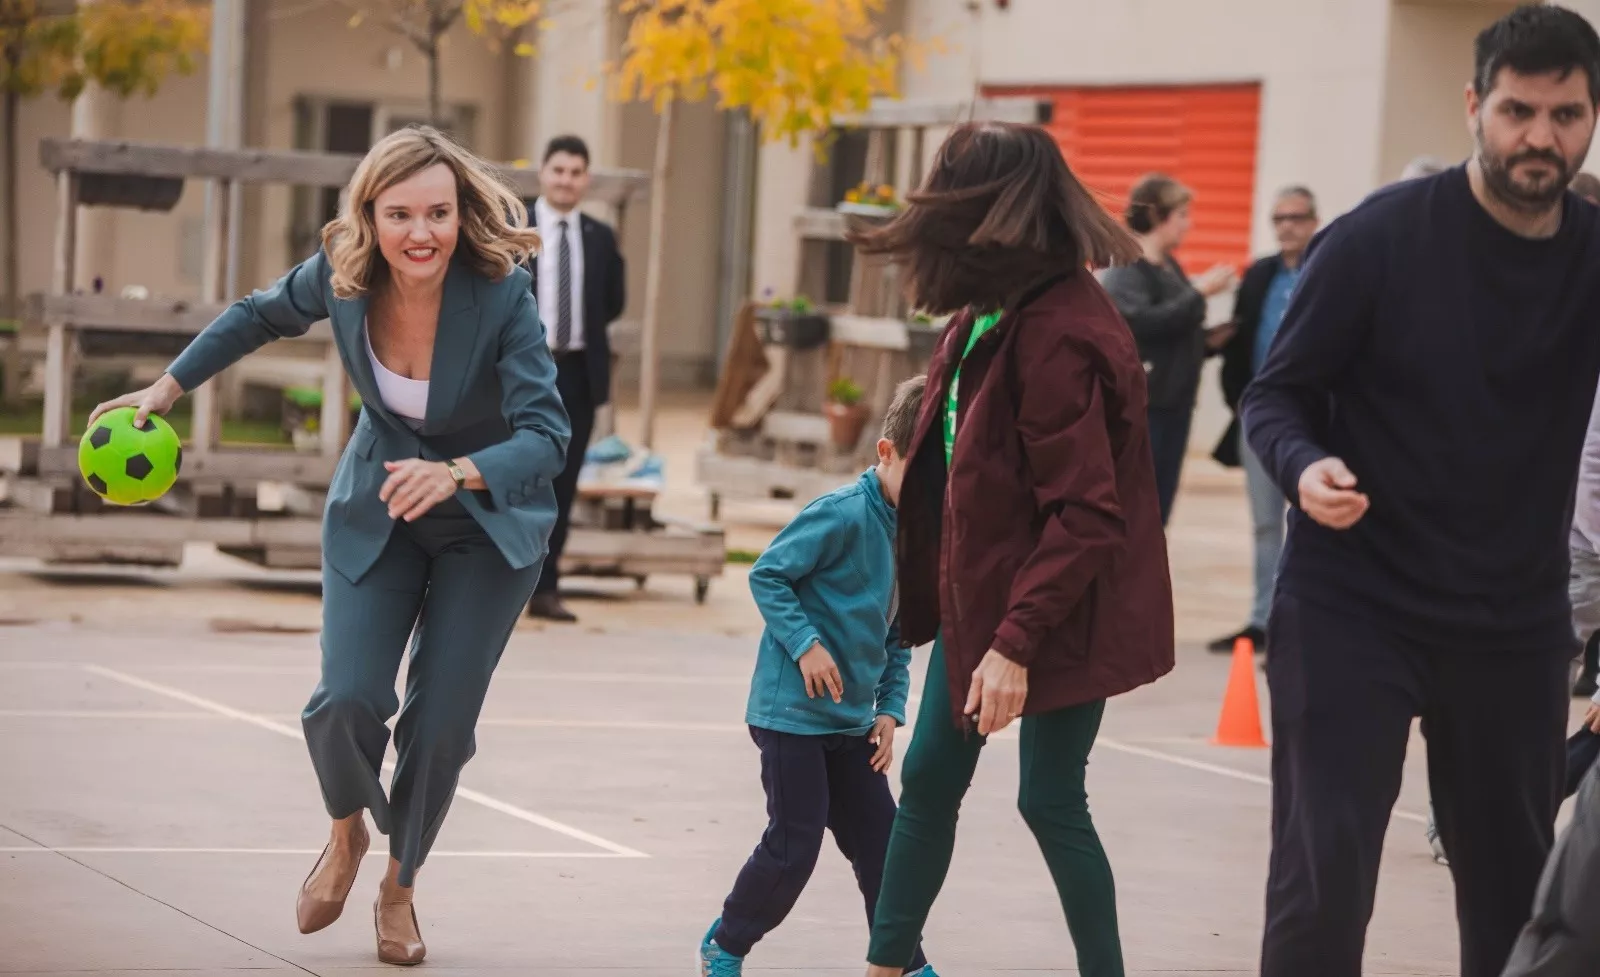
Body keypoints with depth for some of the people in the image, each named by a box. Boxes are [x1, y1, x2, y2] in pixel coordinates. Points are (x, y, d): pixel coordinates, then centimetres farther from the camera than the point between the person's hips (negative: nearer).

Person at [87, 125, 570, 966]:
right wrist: (166, 389, 5)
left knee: (440, 723, -5)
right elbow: (263, 315, 3)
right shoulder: (342, 274, -19)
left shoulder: (501, 298, -29)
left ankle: (399, 888, 23)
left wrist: (455, 474, -49)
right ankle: (347, 835, 21)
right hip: (375, 511, 2)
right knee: (346, 702, -13)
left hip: (487, 523, -2)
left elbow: (545, 436, -32)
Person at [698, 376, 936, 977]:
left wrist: (890, 707, 6)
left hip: (852, 720, 8)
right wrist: (805, 643, -22)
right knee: (794, 845, -3)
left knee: (881, 841, 7)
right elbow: (767, 575, -15)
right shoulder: (844, 514, -17)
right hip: (792, 710, -7)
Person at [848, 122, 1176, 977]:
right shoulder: (992, 312, 4)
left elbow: (1083, 514, -27)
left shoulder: (1056, 333, -25)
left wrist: (1016, 643, -28)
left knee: (1050, 801, 0)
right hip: (982, 589, 9)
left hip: (1057, 610, -9)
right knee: (929, 778, 13)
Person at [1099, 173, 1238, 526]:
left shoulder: (1171, 268, 16)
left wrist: (1208, 340, 4)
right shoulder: (1125, 269, -11)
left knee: (1156, 515, 10)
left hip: (1173, 405, 9)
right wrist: (1199, 292, -21)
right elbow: (1144, 322, -26)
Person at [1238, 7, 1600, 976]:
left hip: (1516, 627, 4)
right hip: (1352, 606, -4)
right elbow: (1278, 393, -3)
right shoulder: (1381, 238, -9)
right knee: (1323, 878, -10)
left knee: (1515, 889, 11)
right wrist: (1305, 466, -25)